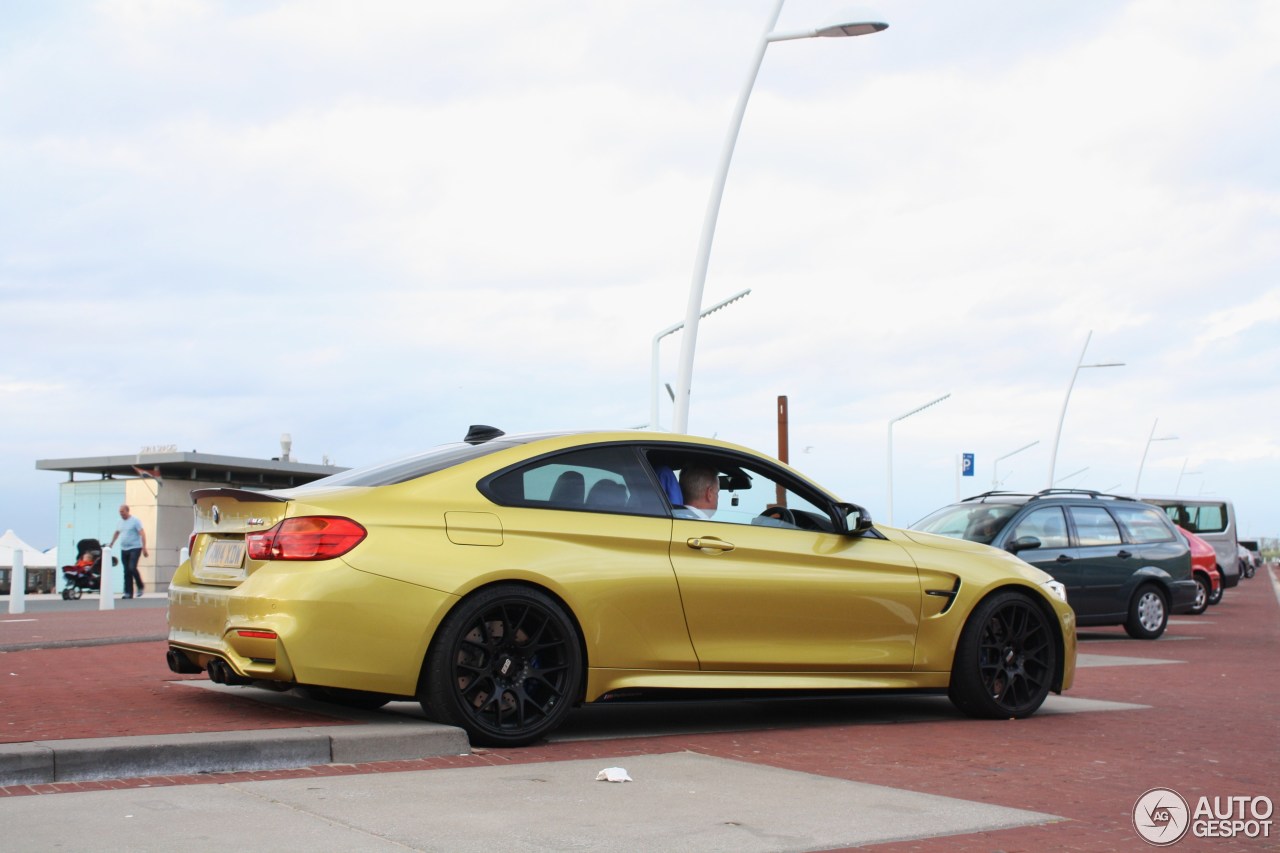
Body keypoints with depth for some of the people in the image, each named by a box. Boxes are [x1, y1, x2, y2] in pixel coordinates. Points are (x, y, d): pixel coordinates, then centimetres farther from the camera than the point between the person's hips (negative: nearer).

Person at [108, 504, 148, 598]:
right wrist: (111, 544, 31)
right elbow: (116, 533, 28)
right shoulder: (121, 521, 12)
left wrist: (144, 548, -20)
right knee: (127, 572, 4)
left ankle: (140, 587, 1)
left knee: (132, 568, -19)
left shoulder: (135, 520, -7)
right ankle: (128, 593, 6)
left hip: (135, 548, -6)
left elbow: (142, 533, -12)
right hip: (124, 549, 6)